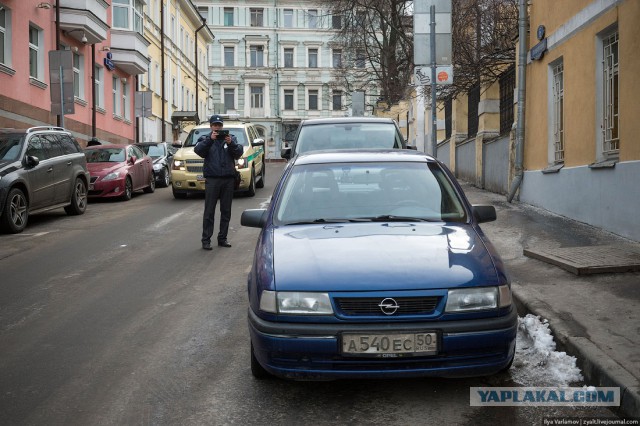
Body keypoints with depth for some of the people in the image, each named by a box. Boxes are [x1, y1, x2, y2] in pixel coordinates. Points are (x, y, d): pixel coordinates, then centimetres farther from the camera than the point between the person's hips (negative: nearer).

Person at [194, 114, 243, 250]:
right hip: (212, 179, -2)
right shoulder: (205, 139, 8)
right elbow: (198, 150, -12)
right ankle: (206, 240, 1)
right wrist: (210, 140, -24)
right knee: (209, 211, -3)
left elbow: (238, 153, -2)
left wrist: (231, 143, -19)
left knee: (226, 211, 8)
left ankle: (222, 238, 17)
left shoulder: (231, 138, 12)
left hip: (228, 179, 3)